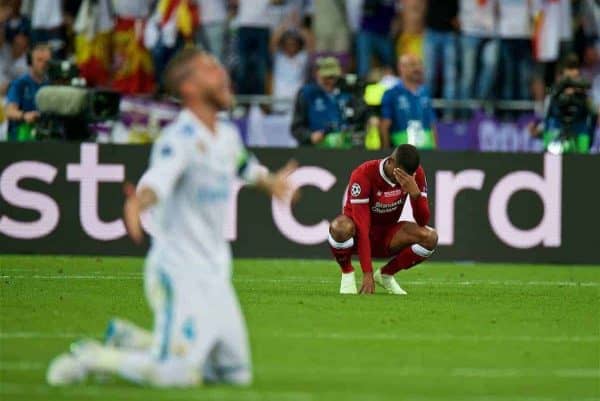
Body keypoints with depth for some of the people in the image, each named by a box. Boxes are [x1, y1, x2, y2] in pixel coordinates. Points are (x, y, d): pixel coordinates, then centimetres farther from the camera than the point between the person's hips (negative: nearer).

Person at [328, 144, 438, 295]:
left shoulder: (416, 174, -12)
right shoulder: (363, 175, -27)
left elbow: (423, 222, -15)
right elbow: (362, 227, -31)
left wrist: (415, 192, -34)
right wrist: (367, 274, -36)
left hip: (386, 237, 4)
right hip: (359, 237, -4)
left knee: (430, 237, -23)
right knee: (340, 227, -40)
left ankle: (386, 274, 1)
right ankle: (347, 273, -9)